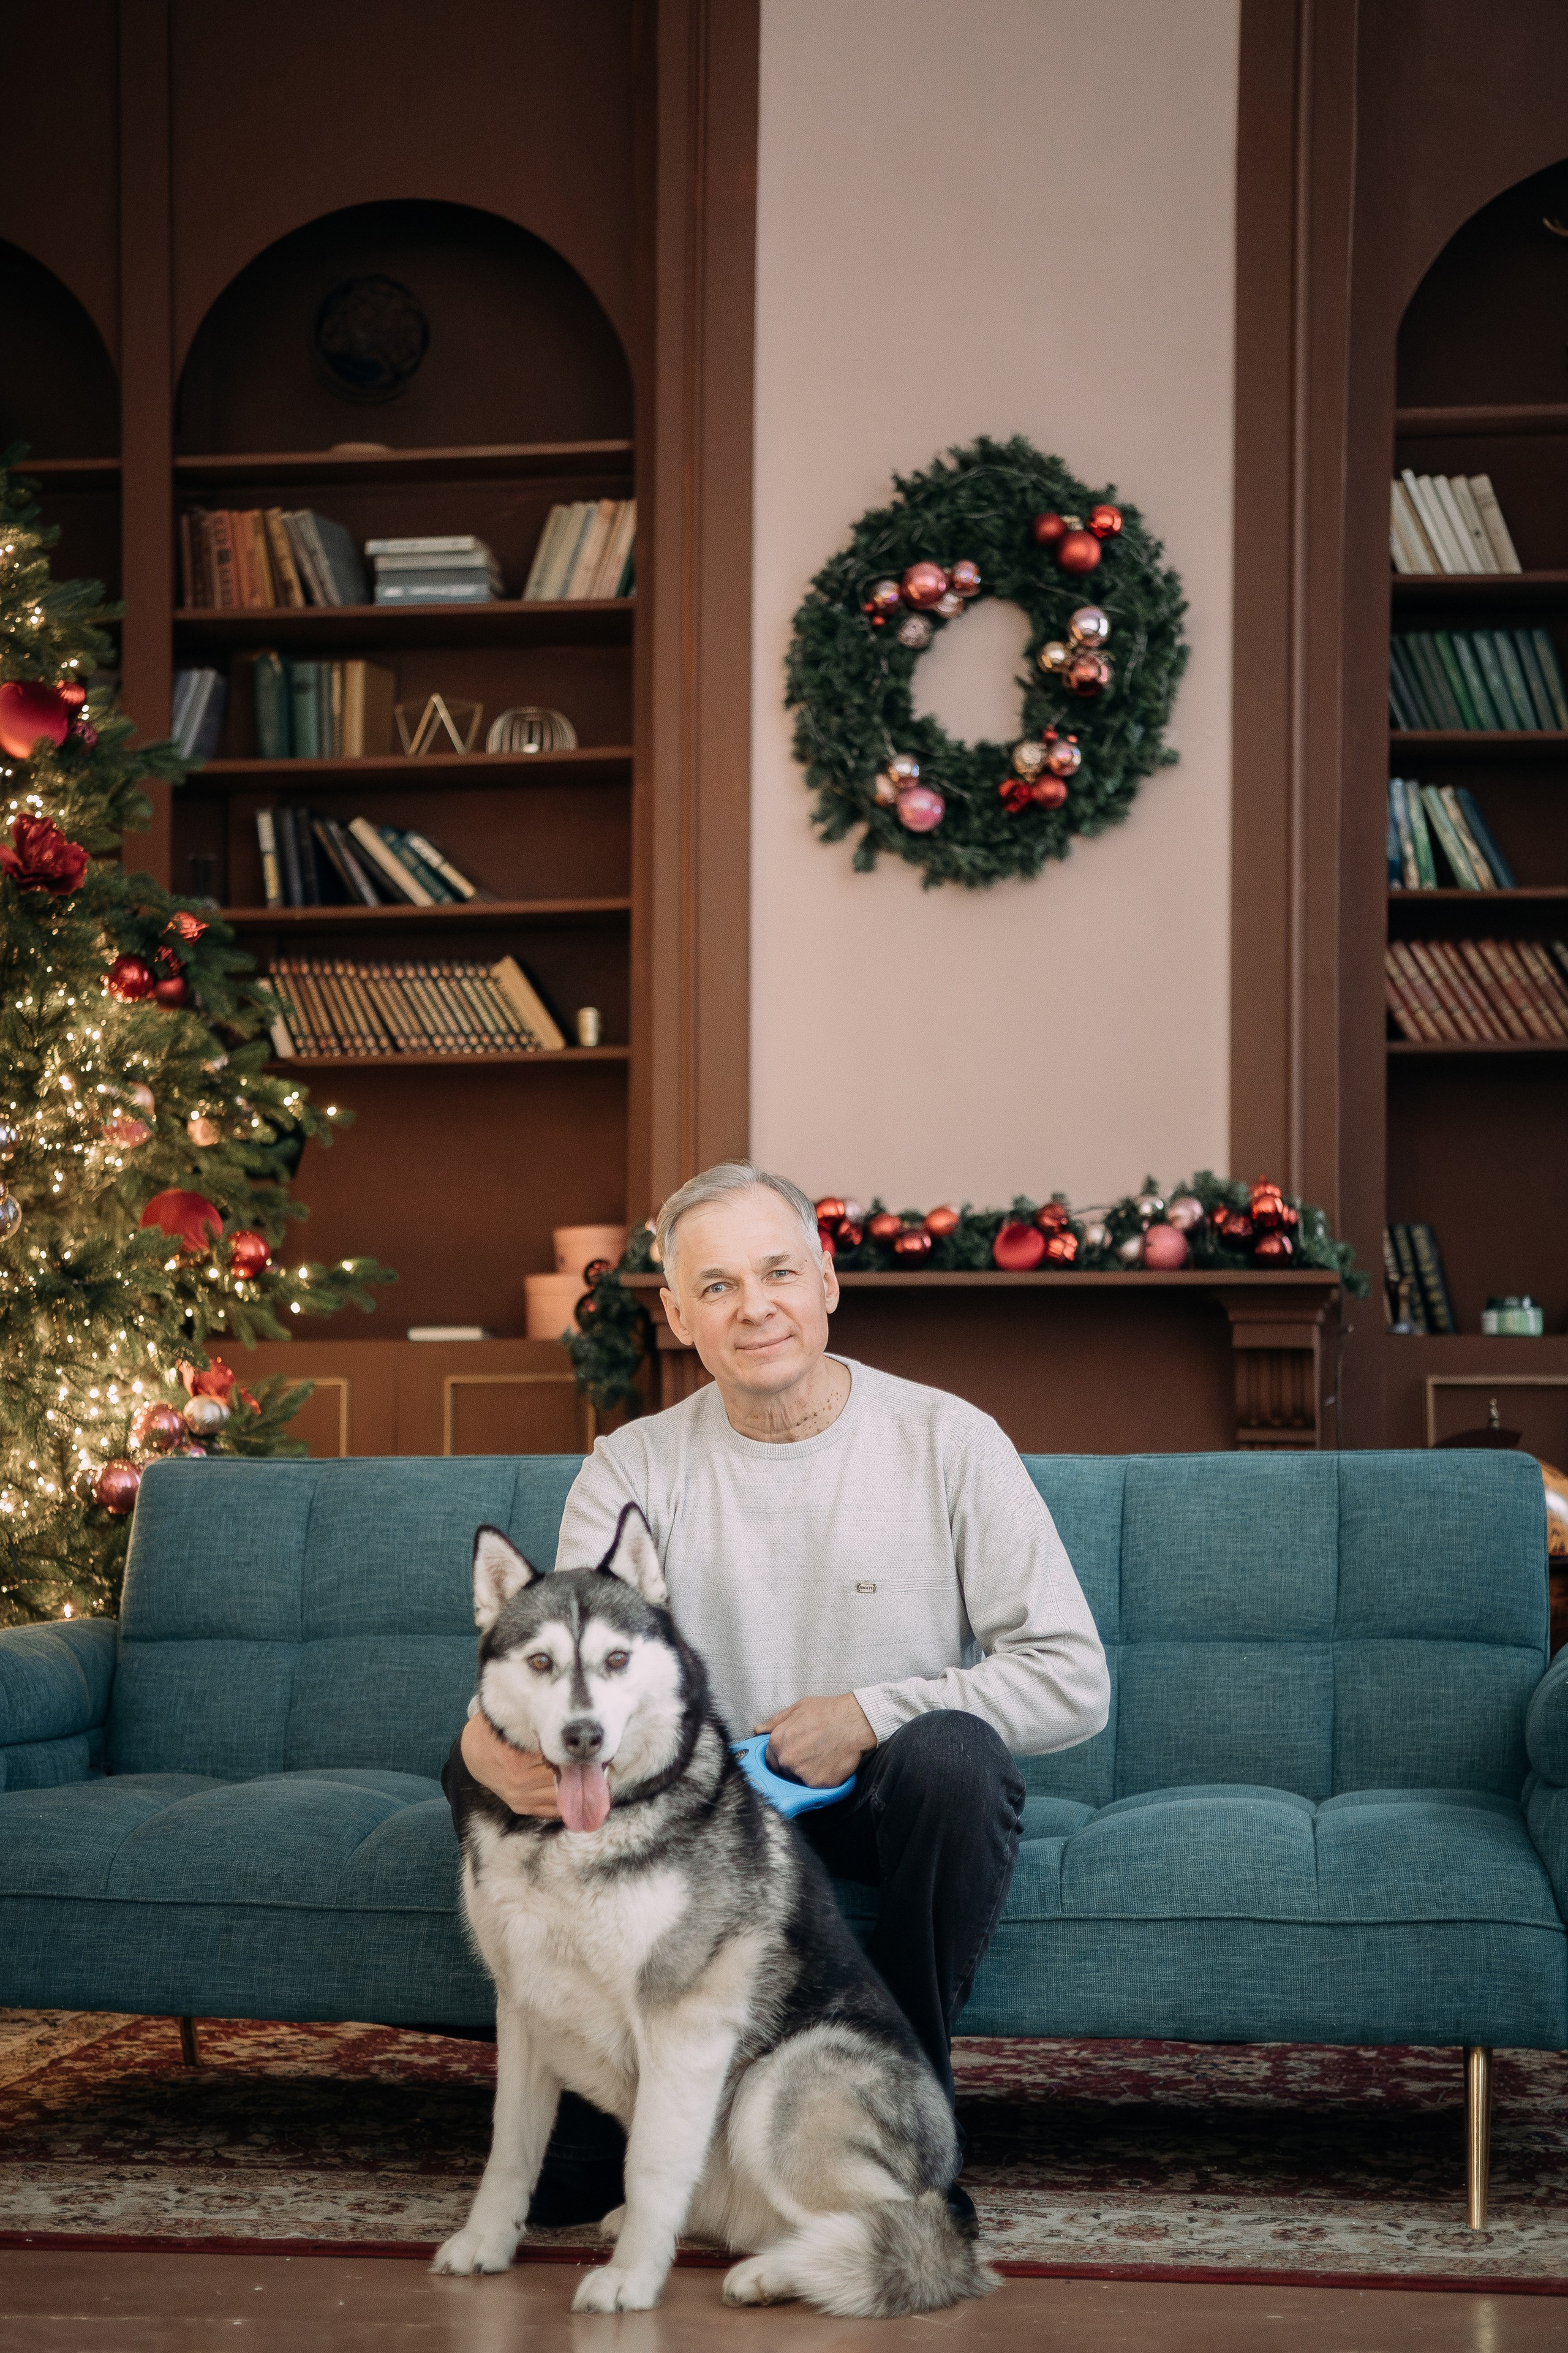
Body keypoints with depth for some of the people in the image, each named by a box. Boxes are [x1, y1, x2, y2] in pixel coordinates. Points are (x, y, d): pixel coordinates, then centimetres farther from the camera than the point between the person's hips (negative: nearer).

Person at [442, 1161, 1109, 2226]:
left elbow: (1073, 1681, -8)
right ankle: (593, 2128, -9)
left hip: (877, 1802, -2)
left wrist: (870, 1715, -18)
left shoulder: (946, 1440, -5)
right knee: (488, 1762, -21)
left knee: (955, 1753, -35)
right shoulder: (633, 1468, 1)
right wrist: (498, 1739, -37)